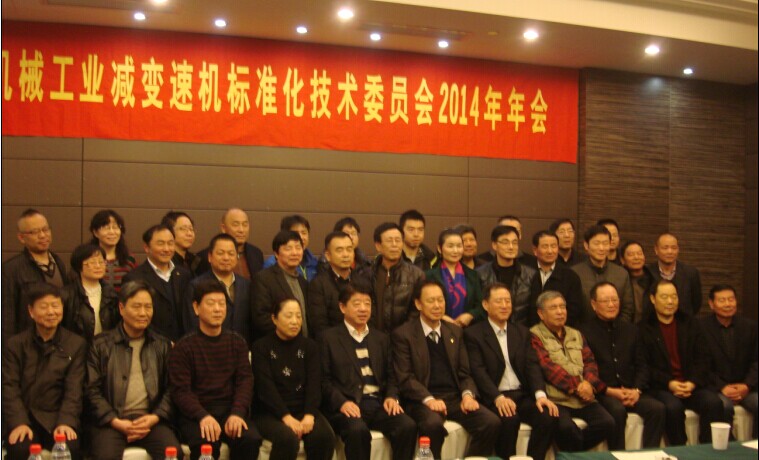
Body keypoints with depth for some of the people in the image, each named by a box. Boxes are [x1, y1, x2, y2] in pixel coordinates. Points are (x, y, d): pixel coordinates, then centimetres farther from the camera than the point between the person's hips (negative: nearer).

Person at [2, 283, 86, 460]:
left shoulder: (76, 344, 8)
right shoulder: (15, 344, 10)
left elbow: (74, 389, -1)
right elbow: (10, 387, 0)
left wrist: (66, 422, -17)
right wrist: (19, 423, -16)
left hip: (57, 417, 0)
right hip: (22, 417, 0)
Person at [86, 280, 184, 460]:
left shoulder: (163, 346, 18)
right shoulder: (101, 345, 10)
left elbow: (171, 389, 12)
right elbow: (92, 390, 3)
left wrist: (154, 418, -5)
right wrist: (116, 422, -9)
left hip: (151, 419, 2)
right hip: (111, 420, -2)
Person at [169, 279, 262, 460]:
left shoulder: (237, 342, 13)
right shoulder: (184, 347, 3)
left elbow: (245, 380, 4)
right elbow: (180, 389, -6)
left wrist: (237, 413, -16)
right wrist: (203, 416, -24)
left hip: (230, 410, 3)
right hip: (195, 413, -3)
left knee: (251, 439, -26)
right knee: (207, 444, -34)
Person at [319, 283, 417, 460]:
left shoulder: (381, 338, 23)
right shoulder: (329, 338, 8)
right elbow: (324, 379, 1)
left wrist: (391, 397, 0)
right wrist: (341, 402, -15)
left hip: (379, 403, 4)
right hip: (348, 404, -4)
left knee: (408, 426, -24)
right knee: (358, 430, -35)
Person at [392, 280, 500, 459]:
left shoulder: (455, 332, 17)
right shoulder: (403, 334, 1)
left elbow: (464, 372, 15)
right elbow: (405, 377, -7)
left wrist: (468, 394, -6)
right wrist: (428, 399, -22)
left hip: (455, 397, 5)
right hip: (422, 399, -5)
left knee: (492, 423, -19)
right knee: (433, 424, -36)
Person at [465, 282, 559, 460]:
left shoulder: (522, 332, 18)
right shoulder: (473, 333, 3)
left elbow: (532, 365, 7)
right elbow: (478, 370, -8)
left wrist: (540, 394, -11)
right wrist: (498, 397, -23)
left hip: (523, 395, 4)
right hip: (494, 399, -4)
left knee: (549, 416, -23)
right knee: (509, 419, -34)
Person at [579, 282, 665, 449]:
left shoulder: (630, 330, 18)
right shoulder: (584, 331, 0)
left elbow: (641, 365, 16)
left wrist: (637, 390, -3)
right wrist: (610, 391, -15)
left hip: (631, 392, 5)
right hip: (601, 393, -5)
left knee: (657, 408, -21)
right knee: (617, 410, -34)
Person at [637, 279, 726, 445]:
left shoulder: (690, 324, 16)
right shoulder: (643, 329, 3)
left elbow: (702, 359, 9)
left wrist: (693, 383, -8)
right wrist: (669, 383, -15)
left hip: (692, 385, 4)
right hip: (661, 387, -3)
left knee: (714, 402, -25)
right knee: (673, 406, -33)